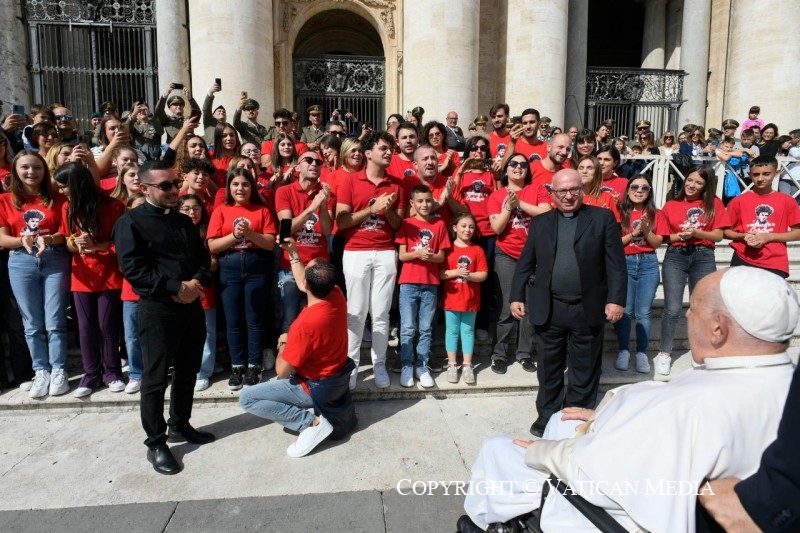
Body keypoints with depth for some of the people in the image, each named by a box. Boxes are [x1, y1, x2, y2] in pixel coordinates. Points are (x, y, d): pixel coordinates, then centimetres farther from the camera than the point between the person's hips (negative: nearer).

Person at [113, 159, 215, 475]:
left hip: (191, 306, 7)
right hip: (157, 309, -7)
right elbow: (133, 269, -15)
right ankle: (155, 444, 14)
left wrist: (197, 283, -7)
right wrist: (175, 288, -18)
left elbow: (203, 257, 14)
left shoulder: (184, 221, 15)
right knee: (156, 378, 2)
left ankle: (180, 426, 32)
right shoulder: (131, 222, -6)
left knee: (188, 371, 15)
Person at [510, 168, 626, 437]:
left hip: (588, 309, -2)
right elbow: (525, 263, 8)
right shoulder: (540, 222, 8)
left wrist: (615, 299, -11)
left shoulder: (603, 218, 0)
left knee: (584, 370, 10)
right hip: (548, 309, 2)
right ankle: (547, 416, 29)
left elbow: (616, 263, -3)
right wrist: (516, 296, 2)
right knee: (549, 369, 13)